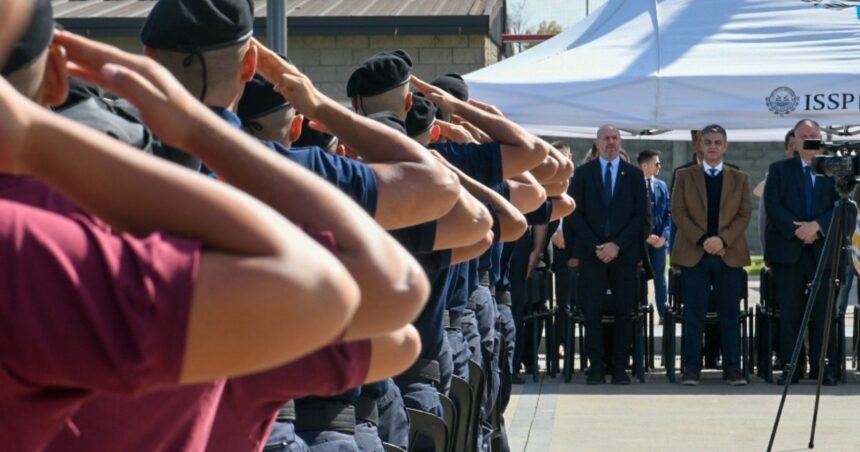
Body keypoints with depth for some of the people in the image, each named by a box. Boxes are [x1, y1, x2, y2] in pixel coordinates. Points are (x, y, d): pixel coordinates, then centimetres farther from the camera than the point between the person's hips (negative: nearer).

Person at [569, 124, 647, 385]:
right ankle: (596, 367, 2)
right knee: (592, 312, -3)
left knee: (624, 312, -1)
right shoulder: (583, 173, 9)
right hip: (591, 253, 0)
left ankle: (620, 367, 3)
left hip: (625, 254, 0)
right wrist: (595, 246, -7)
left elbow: (640, 215, 4)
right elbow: (575, 213, 3)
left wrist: (617, 245, -8)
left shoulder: (634, 175, 10)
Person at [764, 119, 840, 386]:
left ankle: (824, 368, 3)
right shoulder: (779, 170, 9)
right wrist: (797, 230, -13)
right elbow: (773, 205, -2)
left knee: (823, 312, -2)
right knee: (789, 313, 0)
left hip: (822, 250, 0)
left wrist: (817, 226, -14)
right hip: (788, 250, 0)